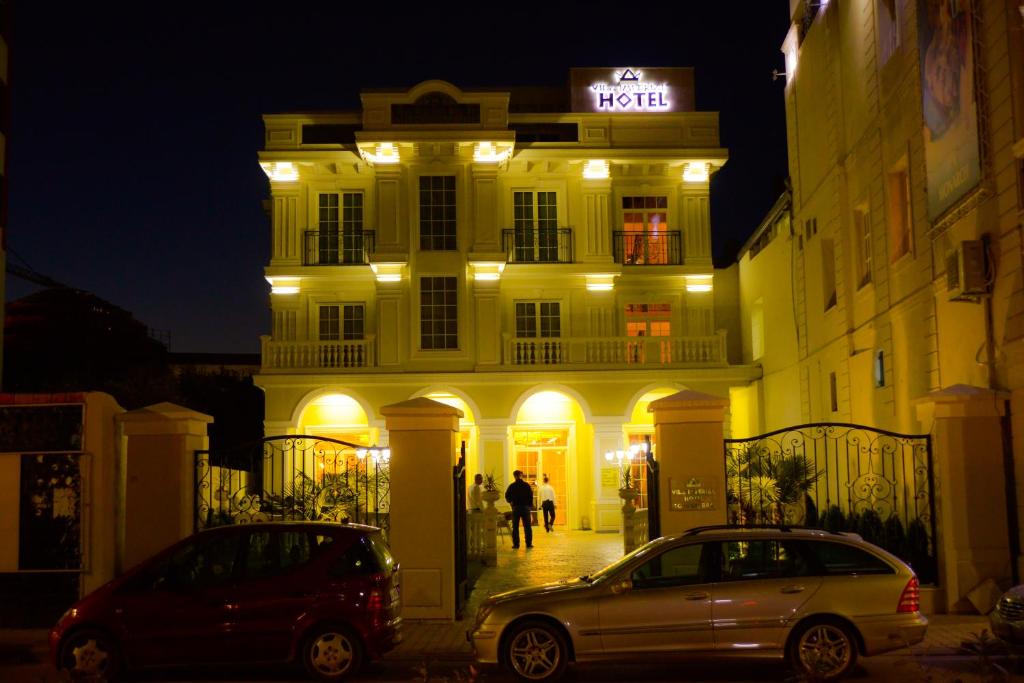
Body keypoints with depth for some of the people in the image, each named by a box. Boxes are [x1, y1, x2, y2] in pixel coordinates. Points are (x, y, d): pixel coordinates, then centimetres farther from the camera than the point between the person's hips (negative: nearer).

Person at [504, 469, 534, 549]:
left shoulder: (512, 486, -2)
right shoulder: (527, 485, -2)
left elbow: (507, 496, 2)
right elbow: (531, 497, 0)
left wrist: (510, 502, 22)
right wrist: (530, 507, 8)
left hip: (516, 507, 0)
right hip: (526, 507, 0)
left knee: (515, 527, 5)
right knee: (527, 526, 5)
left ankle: (516, 544, 0)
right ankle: (529, 543, 3)